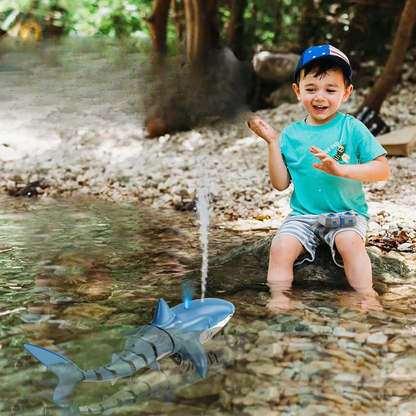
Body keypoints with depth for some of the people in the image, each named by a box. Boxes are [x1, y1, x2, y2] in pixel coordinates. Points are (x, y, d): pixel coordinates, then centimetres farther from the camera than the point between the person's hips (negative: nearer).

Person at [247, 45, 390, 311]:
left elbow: (383, 169, -8)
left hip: (347, 212, -2)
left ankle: (367, 299, -23)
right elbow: (281, 184, 3)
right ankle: (278, 299, -17)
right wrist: (273, 142, -4)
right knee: (281, 246, -24)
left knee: (351, 242, -31)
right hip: (303, 215, 2)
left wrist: (341, 170, -23)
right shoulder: (291, 134, 5)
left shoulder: (352, 128, -2)